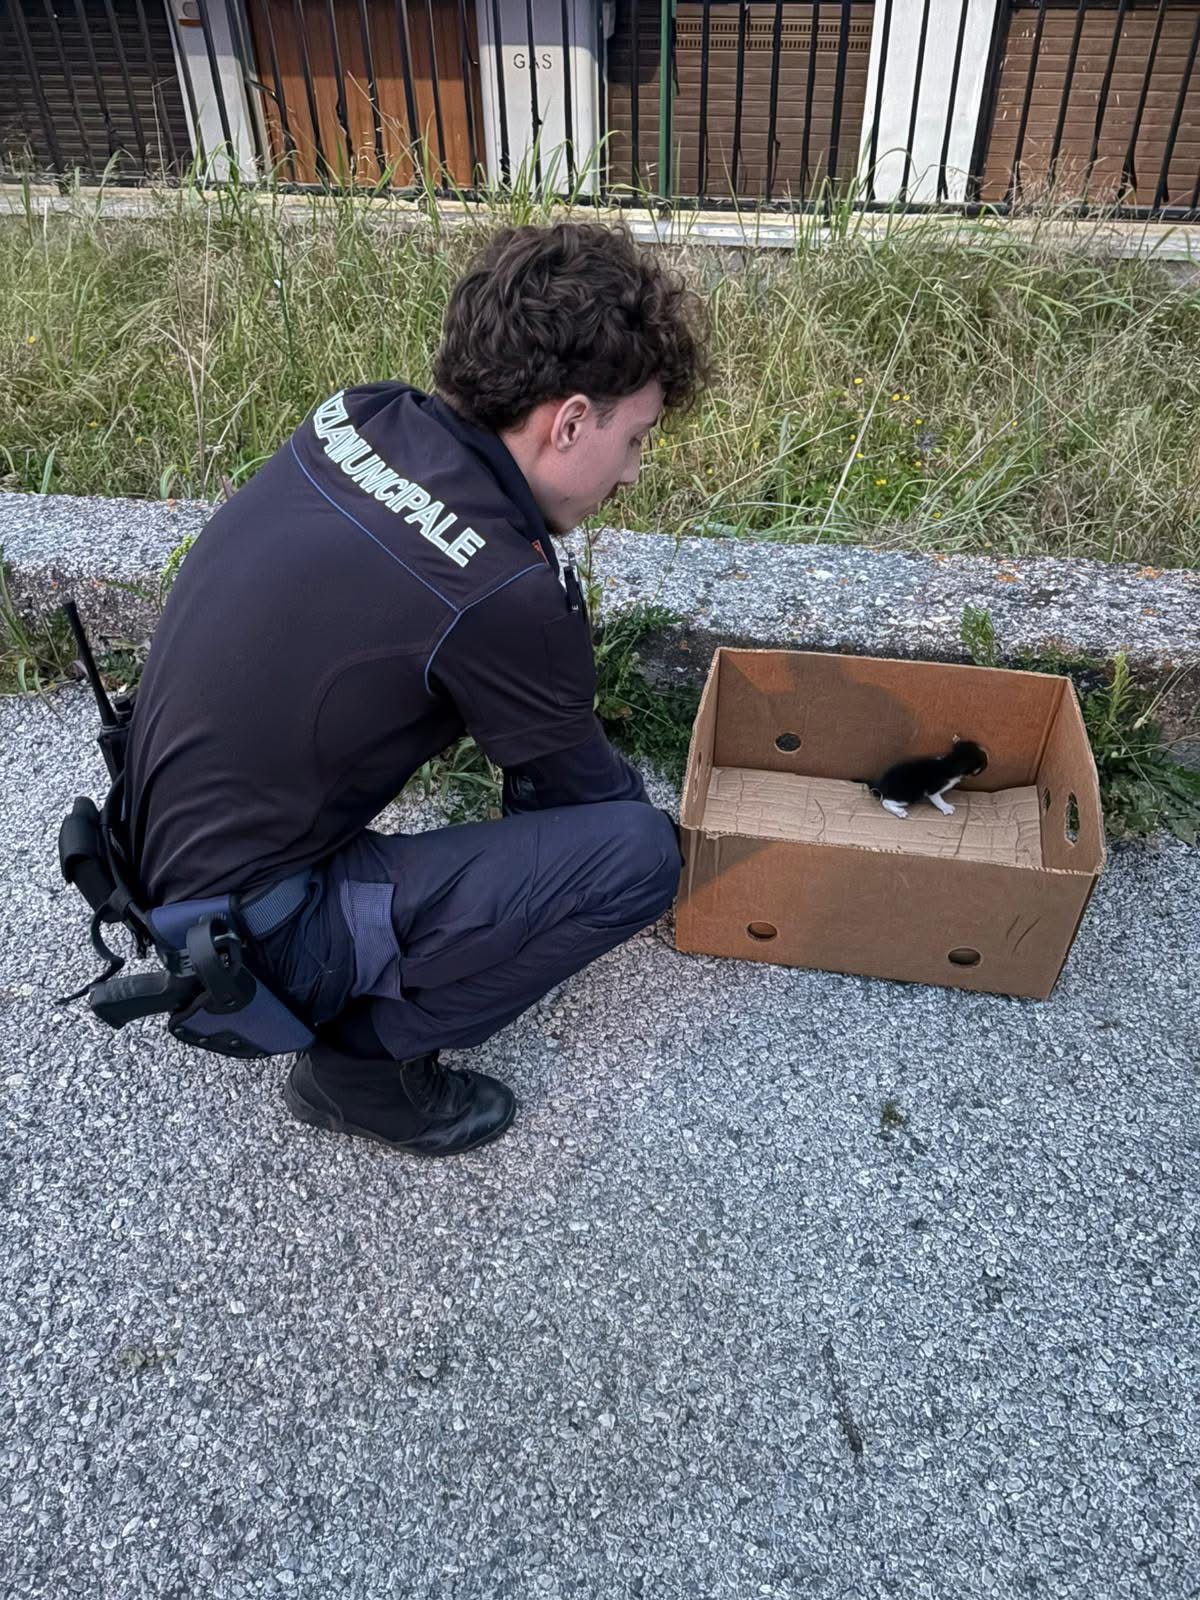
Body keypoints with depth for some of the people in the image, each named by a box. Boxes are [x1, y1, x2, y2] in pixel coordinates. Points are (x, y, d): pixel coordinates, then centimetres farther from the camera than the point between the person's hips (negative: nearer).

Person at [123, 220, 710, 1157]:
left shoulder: (355, 419, -5)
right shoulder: (501, 593, -27)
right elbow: (586, 789, -7)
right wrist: (660, 837, 13)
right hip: (251, 944, -8)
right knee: (637, 850, -15)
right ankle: (363, 1060, 0)